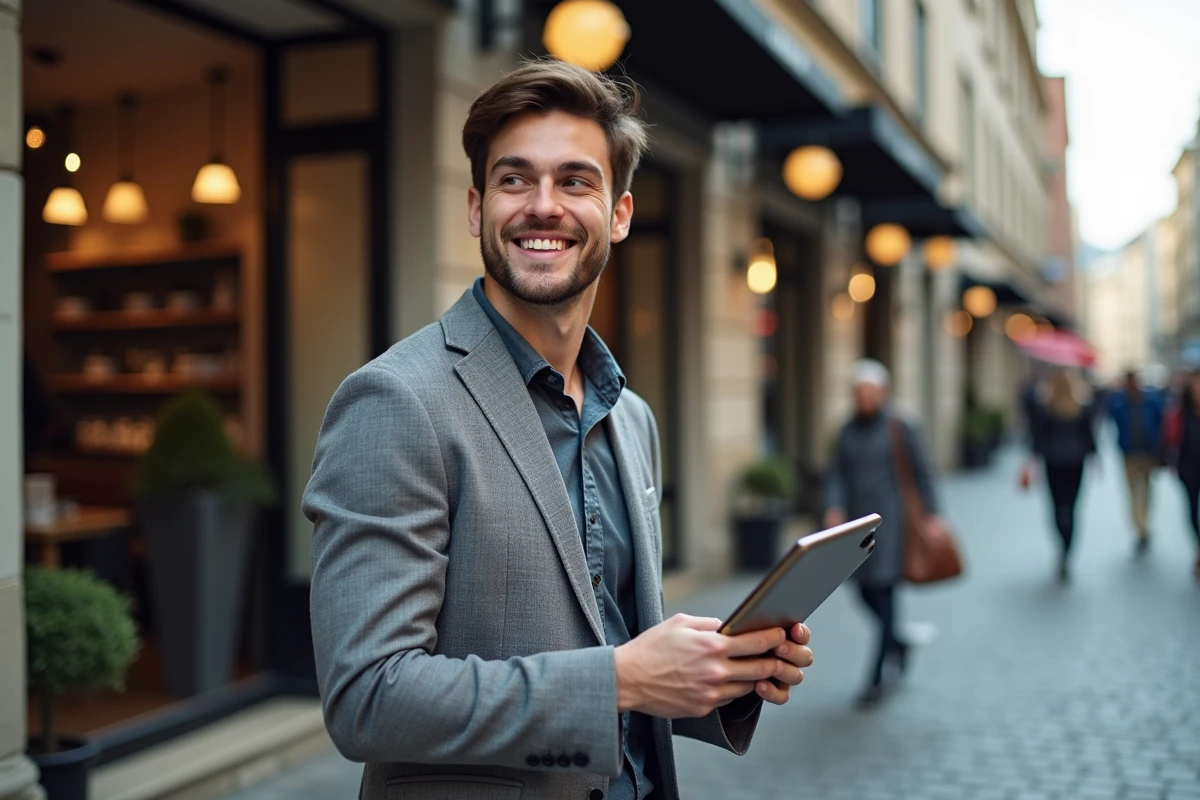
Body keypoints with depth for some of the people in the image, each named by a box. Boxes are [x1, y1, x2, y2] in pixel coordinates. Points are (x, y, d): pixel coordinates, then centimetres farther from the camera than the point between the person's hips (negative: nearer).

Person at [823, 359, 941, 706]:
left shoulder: (899, 428, -7)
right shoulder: (849, 430, 7)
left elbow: (922, 473, -3)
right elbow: (837, 473, 5)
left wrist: (930, 515, -3)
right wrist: (834, 507, -10)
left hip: (888, 520, -5)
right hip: (857, 519, 5)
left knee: (882, 594, -7)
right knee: (865, 593, 11)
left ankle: (876, 678, -1)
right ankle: (898, 642, 40)